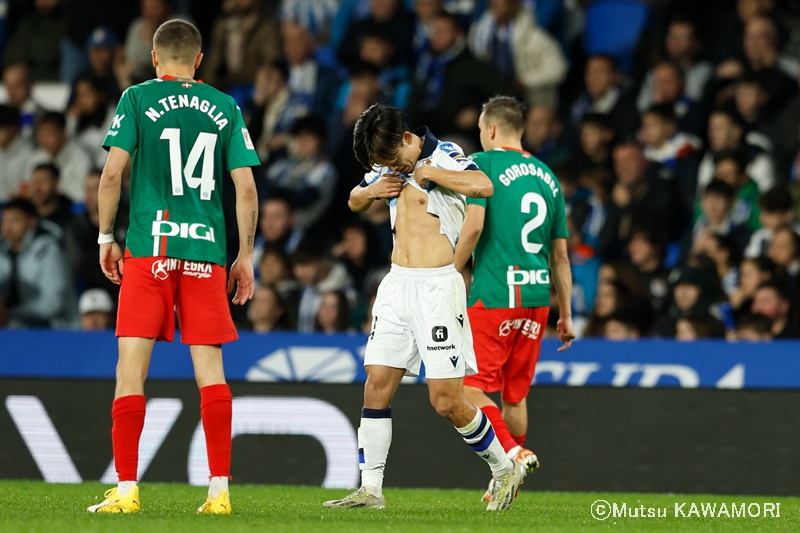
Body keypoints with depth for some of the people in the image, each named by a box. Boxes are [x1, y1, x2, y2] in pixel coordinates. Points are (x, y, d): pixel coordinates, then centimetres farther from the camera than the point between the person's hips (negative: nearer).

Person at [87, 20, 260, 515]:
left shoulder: (138, 99, 3)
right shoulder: (226, 108, 10)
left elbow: (112, 173, -3)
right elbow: (246, 187, 6)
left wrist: (106, 238, 8)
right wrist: (246, 256, 14)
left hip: (149, 247, -2)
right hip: (207, 250, 2)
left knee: (132, 367, 0)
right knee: (210, 368, 5)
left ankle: (126, 489, -4)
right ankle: (219, 489, 1)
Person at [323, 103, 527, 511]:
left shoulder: (443, 157, -9)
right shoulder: (387, 166, 12)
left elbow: (484, 186, -28)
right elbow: (354, 202, 30)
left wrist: (428, 172, -18)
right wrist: (371, 191, 7)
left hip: (436, 286, -7)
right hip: (397, 284, 7)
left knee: (446, 401, -8)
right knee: (376, 387, 0)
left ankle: (505, 469, 11)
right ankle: (370, 489, 4)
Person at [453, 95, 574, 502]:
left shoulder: (484, 164, -3)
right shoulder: (546, 175, 15)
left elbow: (473, 227, -16)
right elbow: (561, 253, 16)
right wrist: (566, 314, 21)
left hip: (494, 296, -6)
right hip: (537, 297, 6)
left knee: (470, 388, -4)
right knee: (515, 393, 14)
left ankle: (512, 453, -24)